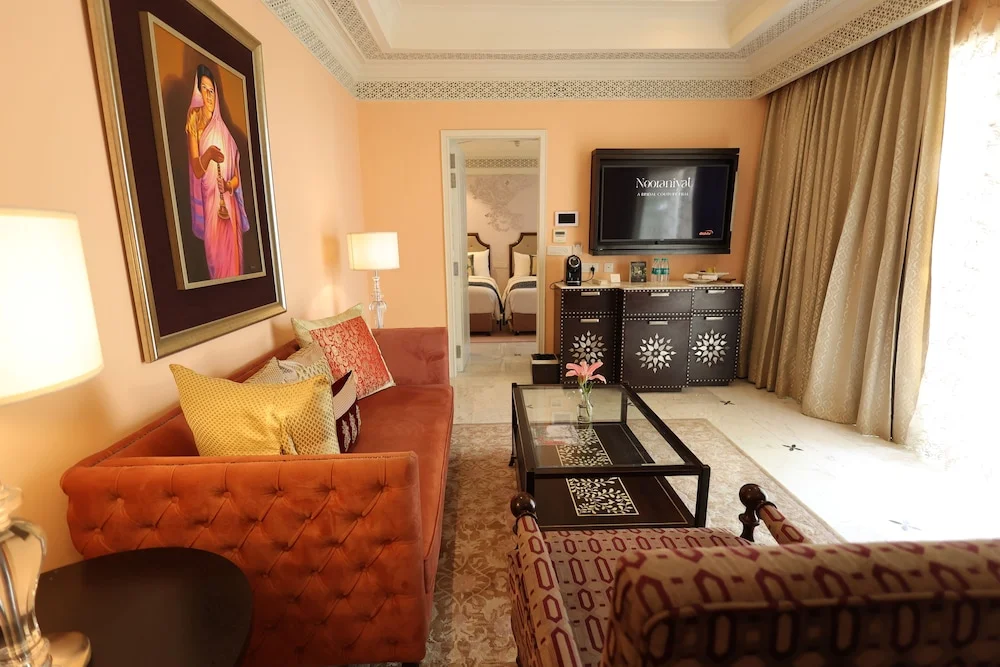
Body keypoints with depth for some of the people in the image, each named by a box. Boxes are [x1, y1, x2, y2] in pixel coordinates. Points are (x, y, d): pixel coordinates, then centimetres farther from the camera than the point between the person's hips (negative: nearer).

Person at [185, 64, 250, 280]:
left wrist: (229, 185, -9)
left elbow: (236, 175, 12)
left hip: (229, 205, 4)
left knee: (232, 258, 4)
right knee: (216, 256, -3)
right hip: (210, 204, -3)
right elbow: (196, 170, -10)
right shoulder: (195, 126, 1)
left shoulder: (223, 130, 13)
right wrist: (208, 154, -28)